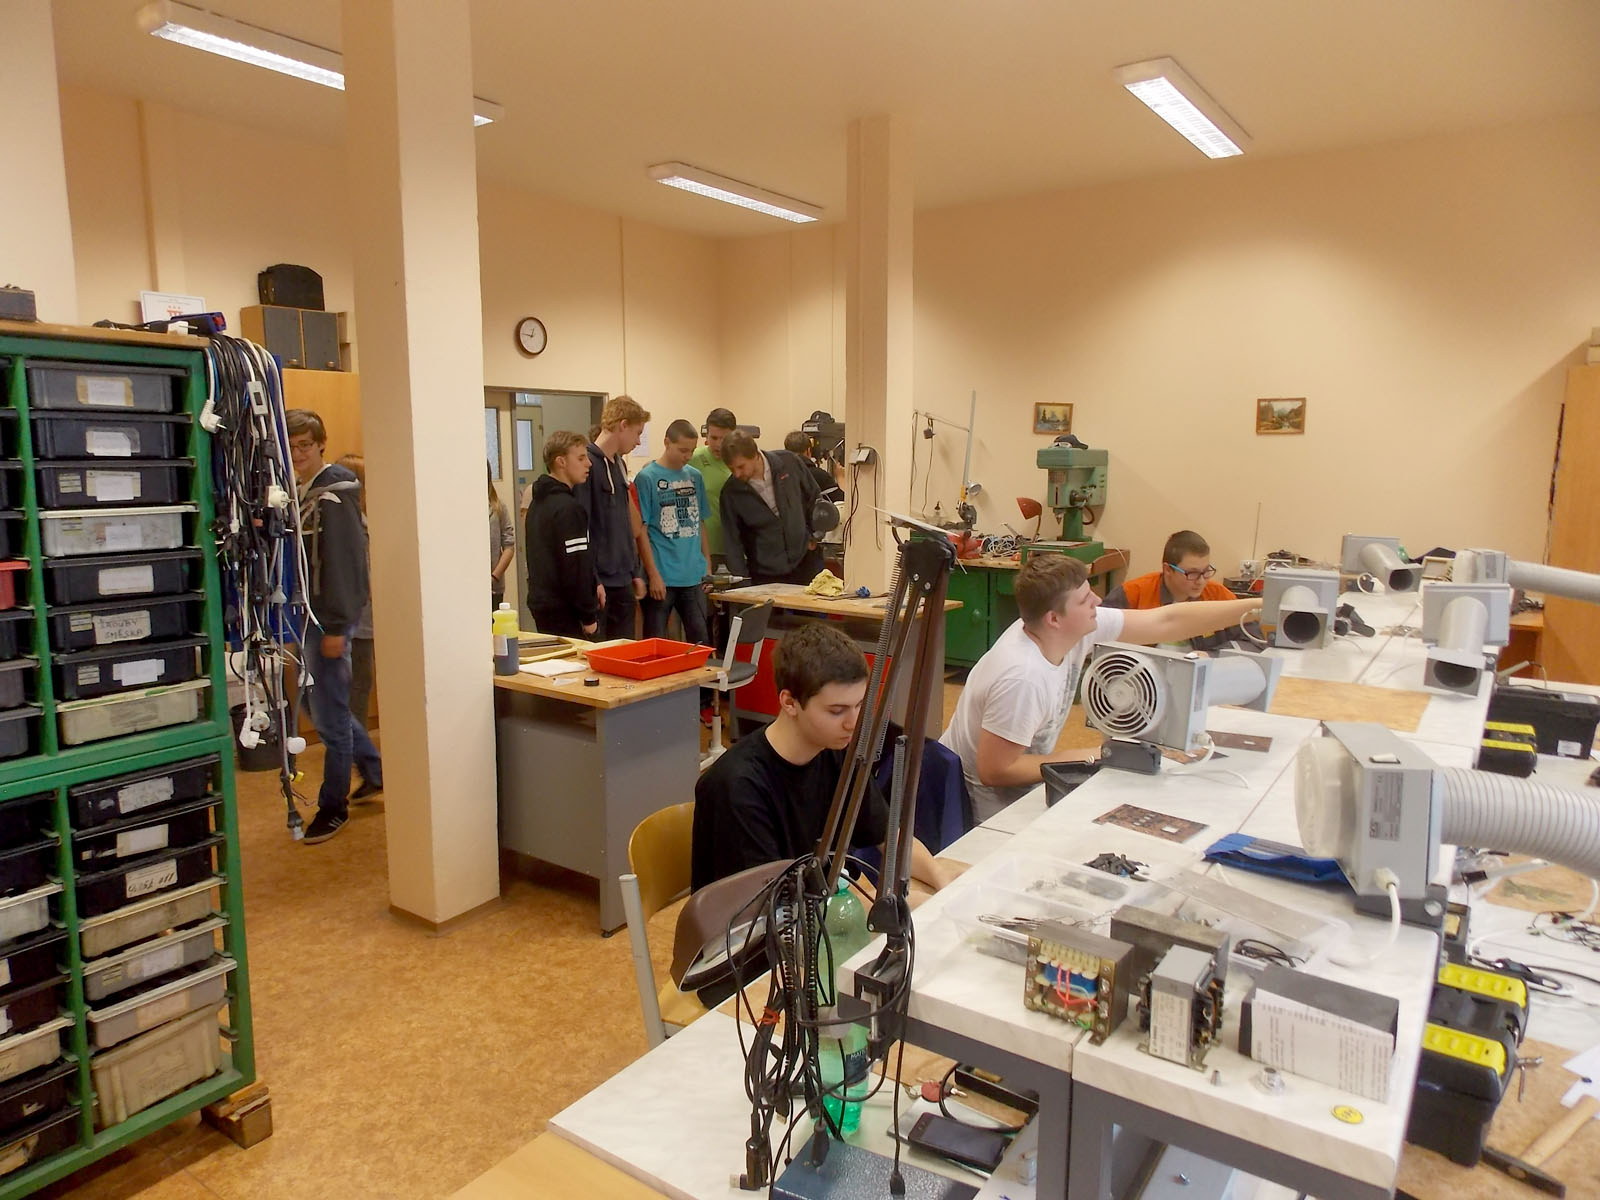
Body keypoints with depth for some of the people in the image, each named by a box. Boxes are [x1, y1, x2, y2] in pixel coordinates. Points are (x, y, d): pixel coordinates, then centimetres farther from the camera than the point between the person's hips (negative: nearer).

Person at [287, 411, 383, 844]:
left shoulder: (334, 494, -14)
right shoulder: (302, 493, 12)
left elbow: (343, 563, -19)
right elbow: (300, 559, 16)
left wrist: (335, 627, -20)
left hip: (328, 617, -9)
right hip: (307, 614, 9)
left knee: (330, 711, 0)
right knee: (320, 702, 17)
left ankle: (333, 805, 13)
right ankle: (375, 768, 32)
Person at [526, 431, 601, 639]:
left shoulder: (539, 502, 13)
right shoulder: (567, 507, -16)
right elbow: (575, 566, -20)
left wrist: (593, 583, 12)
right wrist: (589, 616, -13)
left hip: (540, 603, 9)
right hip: (563, 612, -9)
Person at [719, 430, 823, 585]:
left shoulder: (788, 462, -9)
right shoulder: (731, 493, -11)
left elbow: (814, 496, 8)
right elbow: (732, 540, -7)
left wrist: (815, 535, 7)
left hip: (805, 561, 1)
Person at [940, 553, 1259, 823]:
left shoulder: (1079, 627, -12)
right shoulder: (1023, 679, -34)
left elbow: (1166, 621, -4)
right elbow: (994, 771, -27)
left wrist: (1255, 607, -3)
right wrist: (1083, 759, -19)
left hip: (1022, 783, 8)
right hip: (986, 803, -8)